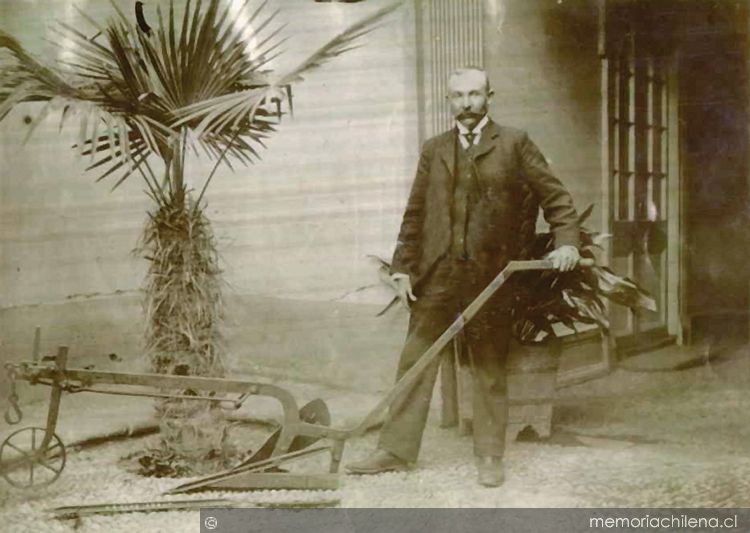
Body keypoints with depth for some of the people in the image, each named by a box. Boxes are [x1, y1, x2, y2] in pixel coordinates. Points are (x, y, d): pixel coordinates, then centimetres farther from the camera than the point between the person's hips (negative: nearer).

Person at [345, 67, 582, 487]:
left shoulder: (514, 144, 4)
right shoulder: (434, 150, 14)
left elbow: (556, 197, 2)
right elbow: (415, 213, 13)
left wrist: (567, 241, -13)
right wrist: (403, 266, 6)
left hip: (490, 275, -3)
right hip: (437, 274, 3)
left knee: (490, 368, 7)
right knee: (415, 363, 3)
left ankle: (490, 456, 17)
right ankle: (397, 450, 11)